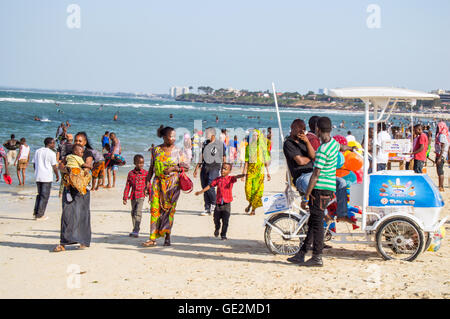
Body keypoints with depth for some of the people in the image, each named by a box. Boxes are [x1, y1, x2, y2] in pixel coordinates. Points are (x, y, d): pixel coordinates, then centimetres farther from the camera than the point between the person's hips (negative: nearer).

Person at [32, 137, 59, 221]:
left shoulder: (37, 151, 11)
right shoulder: (51, 153, -8)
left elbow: (34, 164, 15)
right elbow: (54, 167, -8)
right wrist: (57, 176, 4)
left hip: (38, 176, 6)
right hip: (47, 177, -6)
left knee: (39, 194, 18)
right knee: (45, 196, 0)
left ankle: (35, 213, 13)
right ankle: (39, 215, -1)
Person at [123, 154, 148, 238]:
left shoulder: (145, 173, 0)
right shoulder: (131, 173, 5)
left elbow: (148, 185, 6)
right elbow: (127, 186, 9)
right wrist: (125, 198, 8)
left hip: (141, 196, -4)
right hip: (133, 196, 4)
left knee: (138, 212, -17)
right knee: (133, 213, 10)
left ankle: (136, 231, -19)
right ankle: (135, 230, 22)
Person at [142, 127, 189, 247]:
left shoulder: (177, 151, 3)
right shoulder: (156, 150, 7)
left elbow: (186, 167, 6)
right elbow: (151, 167, 11)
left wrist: (174, 168, -9)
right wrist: (147, 182, 5)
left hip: (172, 183, -1)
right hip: (158, 182, 1)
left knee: (169, 210, -1)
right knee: (155, 209, -5)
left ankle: (167, 237, 10)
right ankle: (153, 238, -4)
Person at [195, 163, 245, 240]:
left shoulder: (230, 179, -1)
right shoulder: (218, 179, 6)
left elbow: (236, 177, -21)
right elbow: (210, 186, 11)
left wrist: (242, 175, -42)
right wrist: (201, 192, 9)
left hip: (226, 204, -2)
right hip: (218, 203, 2)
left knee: (225, 221, -4)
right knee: (216, 219, 6)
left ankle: (223, 235, 10)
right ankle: (217, 229, 38)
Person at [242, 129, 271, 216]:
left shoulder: (263, 147, 9)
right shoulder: (249, 147, 8)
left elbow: (266, 160, 10)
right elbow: (246, 160, 4)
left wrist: (268, 172, 7)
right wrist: (244, 170, -6)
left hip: (260, 170, 0)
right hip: (251, 169, 0)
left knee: (257, 189, -5)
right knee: (248, 187, -10)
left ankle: (253, 208, 2)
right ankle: (250, 203, 19)